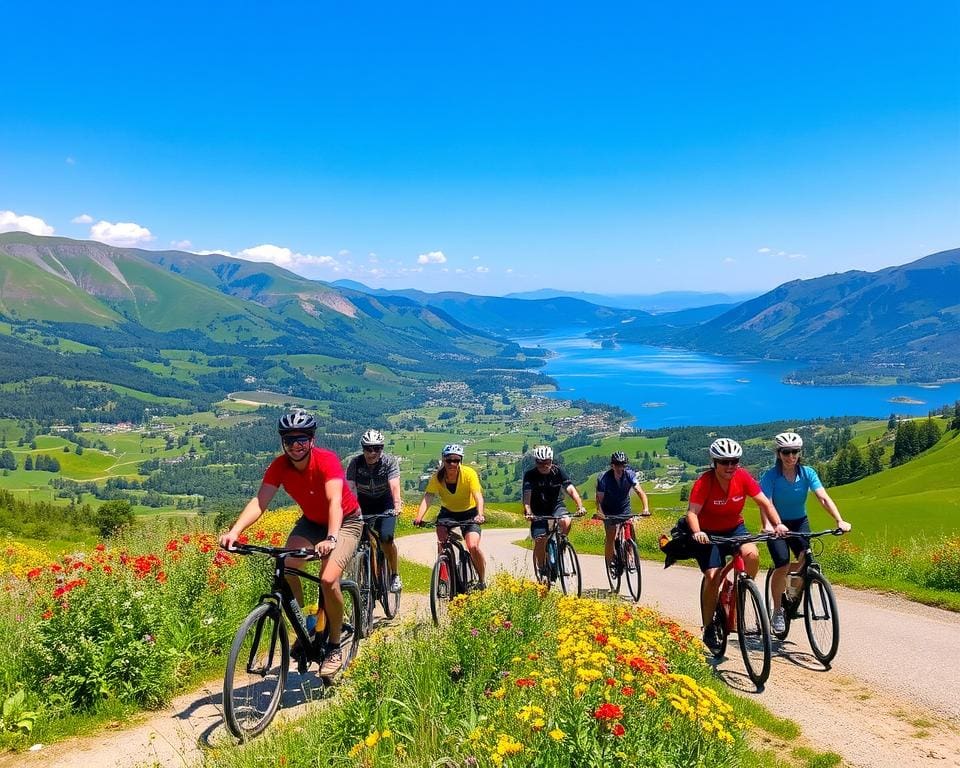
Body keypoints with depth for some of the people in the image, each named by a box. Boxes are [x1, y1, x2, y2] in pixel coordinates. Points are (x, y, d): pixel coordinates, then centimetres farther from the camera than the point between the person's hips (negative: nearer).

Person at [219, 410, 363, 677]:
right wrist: (234, 531, -43)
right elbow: (259, 502, -26)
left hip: (345, 521, -5)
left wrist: (331, 539, -59)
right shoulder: (279, 466, -17)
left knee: (328, 579, -23)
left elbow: (335, 501, -43)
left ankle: (334, 646, -1)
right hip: (311, 521, 5)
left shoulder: (327, 460, -30)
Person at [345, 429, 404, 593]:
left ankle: (394, 575, -2)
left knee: (386, 537, -21)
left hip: (385, 502, -2)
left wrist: (397, 504, -51)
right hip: (364, 503, 2)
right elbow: (350, 487, -29)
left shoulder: (389, 461, -21)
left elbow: (394, 485, -34)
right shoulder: (355, 463, -19)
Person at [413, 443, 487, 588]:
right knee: (441, 544, -22)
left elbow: (478, 496, -32)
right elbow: (428, 497, -27)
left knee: (473, 546, -19)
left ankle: (482, 581, 3)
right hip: (447, 513, 2)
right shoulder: (437, 477, -18)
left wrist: (480, 515, -50)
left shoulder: (469, 474, -23)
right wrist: (419, 517, -43)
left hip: (469, 513, -2)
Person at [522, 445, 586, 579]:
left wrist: (580, 505, -37)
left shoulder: (558, 471, -13)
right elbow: (527, 495, -28)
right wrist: (528, 512, -46)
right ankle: (540, 569, 4)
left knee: (566, 521, -30)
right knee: (540, 540, -14)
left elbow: (571, 489, -21)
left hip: (556, 505, 1)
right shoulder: (530, 475, -17)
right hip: (538, 510, -1)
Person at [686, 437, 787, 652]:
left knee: (752, 554, -28)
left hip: (734, 529, 3)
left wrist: (778, 524, -28)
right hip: (709, 533, -3)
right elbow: (692, 512, -32)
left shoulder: (743, 477, -16)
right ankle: (708, 629, 2)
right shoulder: (704, 482, -25)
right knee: (712, 576, -15)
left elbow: (764, 502, -12)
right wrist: (697, 532, -50)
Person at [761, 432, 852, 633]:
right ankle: (777, 611, 0)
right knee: (783, 565, -19)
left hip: (800, 522, 3)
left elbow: (823, 498, -19)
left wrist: (840, 520, -34)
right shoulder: (770, 476, -18)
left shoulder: (807, 473, -10)